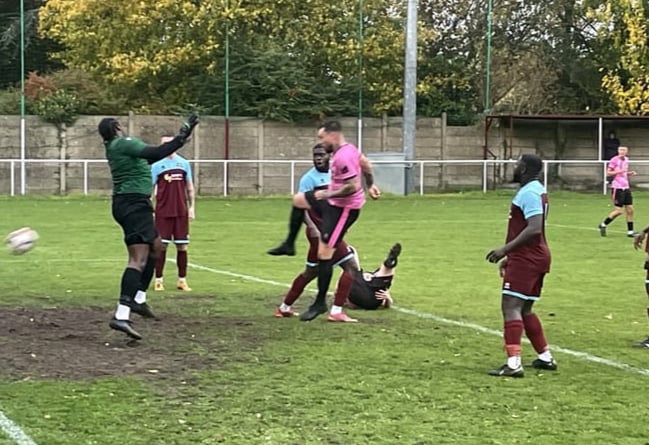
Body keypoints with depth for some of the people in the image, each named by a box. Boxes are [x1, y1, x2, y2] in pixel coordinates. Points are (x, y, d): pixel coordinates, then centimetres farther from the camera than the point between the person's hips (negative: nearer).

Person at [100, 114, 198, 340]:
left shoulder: (113, 147, 16)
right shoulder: (123, 143, -12)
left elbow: (146, 158, 28)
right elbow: (155, 154, -26)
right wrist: (182, 137, -23)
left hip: (124, 203, 10)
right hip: (134, 203, -10)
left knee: (155, 245, 23)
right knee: (139, 259, -15)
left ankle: (139, 299, 20)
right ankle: (121, 316, -24)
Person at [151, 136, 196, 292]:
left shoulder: (184, 163, 8)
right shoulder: (156, 165, 1)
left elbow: (190, 187, 13)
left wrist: (192, 207, 7)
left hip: (181, 213, 2)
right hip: (163, 213, -2)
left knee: (182, 246, 4)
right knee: (161, 246, -2)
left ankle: (182, 280, 11)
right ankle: (158, 280, 5)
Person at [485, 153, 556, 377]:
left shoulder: (529, 193, -16)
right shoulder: (536, 190, 17)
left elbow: (534, 229, -27)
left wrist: (506, 249, -26)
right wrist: (510, 256, 25)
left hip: (526, 258, -10)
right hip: (535, 256, 10)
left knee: (510, 306, -13)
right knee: (525, 309, 18)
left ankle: (513, 363, -20)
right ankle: (546, 357, 25)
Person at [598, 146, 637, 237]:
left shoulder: (626, 159, 13)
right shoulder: (614, 160, -9)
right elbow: (608, 172, -10)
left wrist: (630, 173, 6)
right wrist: (620, 171, -21)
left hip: (626, 188, 7)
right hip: (617, 188, -7)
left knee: (630, 210, 4)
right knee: (619, 211, -8)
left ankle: (630, 231, 10)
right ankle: (603, 225, 10)